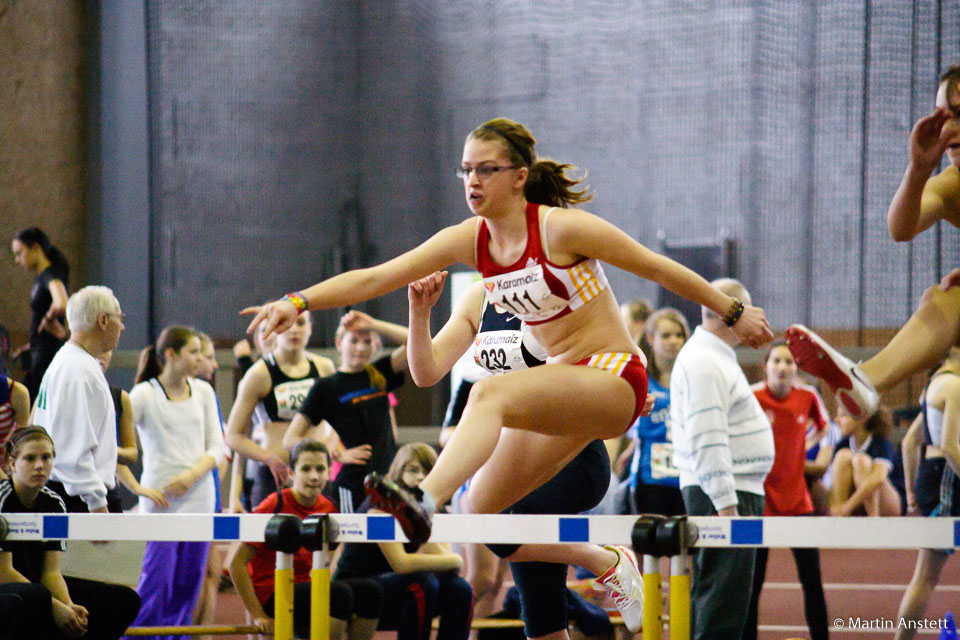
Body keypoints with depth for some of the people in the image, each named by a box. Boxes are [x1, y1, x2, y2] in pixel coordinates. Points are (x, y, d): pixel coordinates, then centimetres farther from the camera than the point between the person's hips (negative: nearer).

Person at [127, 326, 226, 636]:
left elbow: (216, 445, 9)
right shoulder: (145, 394, -4)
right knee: (158, 579, -11)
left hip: (198, 495, 5)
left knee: (189, 581, 6)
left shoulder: (203, 392, 10)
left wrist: (192, 474, -10)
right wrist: (140, 488, -17)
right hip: (161, 499, -5)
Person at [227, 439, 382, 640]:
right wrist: (258, 615, -15)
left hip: (306, 589, 7)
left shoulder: (328, 509, 5)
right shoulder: (275, 506, -13)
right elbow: (236, 562, -14)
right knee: (340, 593, -30)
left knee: (370, 591, -16)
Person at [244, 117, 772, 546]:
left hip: (614, 380, -8)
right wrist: (297, 302, -16)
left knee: (488, 393, -33)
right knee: (479, 510, 4)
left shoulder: (561, 230, -15)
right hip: (563, 383, 8)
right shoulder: (468, 241, 2)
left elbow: (660, 269, -5)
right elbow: (374, 278, -3)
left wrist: (734, 314, 2)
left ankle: (424, 502, -57)